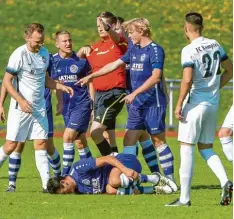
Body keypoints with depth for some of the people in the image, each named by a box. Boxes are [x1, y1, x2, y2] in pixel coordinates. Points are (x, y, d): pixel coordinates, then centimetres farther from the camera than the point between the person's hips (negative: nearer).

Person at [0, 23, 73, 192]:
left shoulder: (44, 53, 8)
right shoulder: (19, 55, -13)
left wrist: (61, 87, 5)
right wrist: (20, 100, -22)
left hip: (39, 108, 5)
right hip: (20, 108, -5)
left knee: (41, 144, 0)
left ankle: (47, 184, -2)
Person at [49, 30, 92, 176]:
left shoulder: (81, 60, -1)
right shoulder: (53, 61, 3)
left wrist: (94, 105, 3)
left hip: (82, 103, -3)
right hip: (66, 105, 3)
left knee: (68, 137, -15)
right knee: (80, 141, 8)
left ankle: (65, 174, -11)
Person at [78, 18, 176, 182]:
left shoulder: (155, 50, -11)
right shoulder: (134, 50, 15)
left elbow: (156, 76, -20)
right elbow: (115, 65, 22)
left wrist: (134, 93, -22)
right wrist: (91, 76, 22)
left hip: (153, 103, -8)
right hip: (137, 104, 8)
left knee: (159, 141, -6)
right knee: (129, 140, 4)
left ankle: (170, 179, -1)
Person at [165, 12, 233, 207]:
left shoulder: (189, 51, -14)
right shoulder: (215, 45, 7)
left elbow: (187, 80, -22)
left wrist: (179, 104, -13)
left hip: (196, 104, -7)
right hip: (213, 103, 7)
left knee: (187, 148, -1)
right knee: (206, 148, 17)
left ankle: (185, 198, -1)